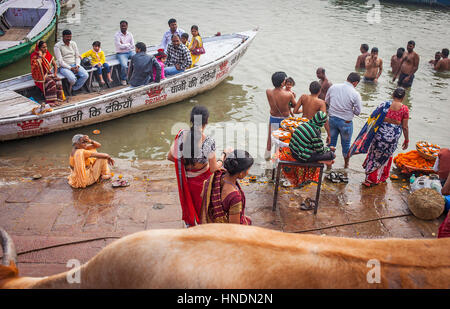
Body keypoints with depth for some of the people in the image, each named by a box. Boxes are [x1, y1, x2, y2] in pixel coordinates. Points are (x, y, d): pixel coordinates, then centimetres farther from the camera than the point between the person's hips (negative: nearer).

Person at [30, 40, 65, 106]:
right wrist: (40, 55, -20)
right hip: (41, 76, -5)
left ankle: (58, 99, -23)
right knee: (51, 83, -32)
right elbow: (38, 65, -25)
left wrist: (55, 74, 0)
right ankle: (51, 101, -28)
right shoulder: (34, 56, -7)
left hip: (50, 73, 5)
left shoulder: (48, 54, 9)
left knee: (58, 81, -25)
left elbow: (55, 64, 14)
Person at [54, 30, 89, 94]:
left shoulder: (73, 43, 10)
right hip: (64, 67, -5)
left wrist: (77, 66, -9)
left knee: (85, 75, -22)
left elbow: (77, 56, 10)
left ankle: (74, 89, -3)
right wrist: (70, 68, -18)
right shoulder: (57, 46, -6)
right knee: (72, 78, -34)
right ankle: (70, 86, 4)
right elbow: (60, 61, -12)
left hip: (75, 65, 5)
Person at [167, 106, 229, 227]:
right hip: (202, 178, -3)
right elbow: (214, 168, -21)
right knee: (203, 204, 25)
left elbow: (170, 156, -8)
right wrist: (224, 155, -6)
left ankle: (189, 224, 52)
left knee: (188, 203, 29)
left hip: (186, 178, 3)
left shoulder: (182, 135, -20)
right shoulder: (208, 142, -31)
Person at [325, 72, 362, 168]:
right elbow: (358, 112, -10)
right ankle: (346, 164, 36)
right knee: (346, 143, 18)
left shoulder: (333, 87, -6)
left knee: (331, 141, 18)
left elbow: (326, 101, 7)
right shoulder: (355, 94, -17)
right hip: (346, 122, -3)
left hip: (332, 119, 3)